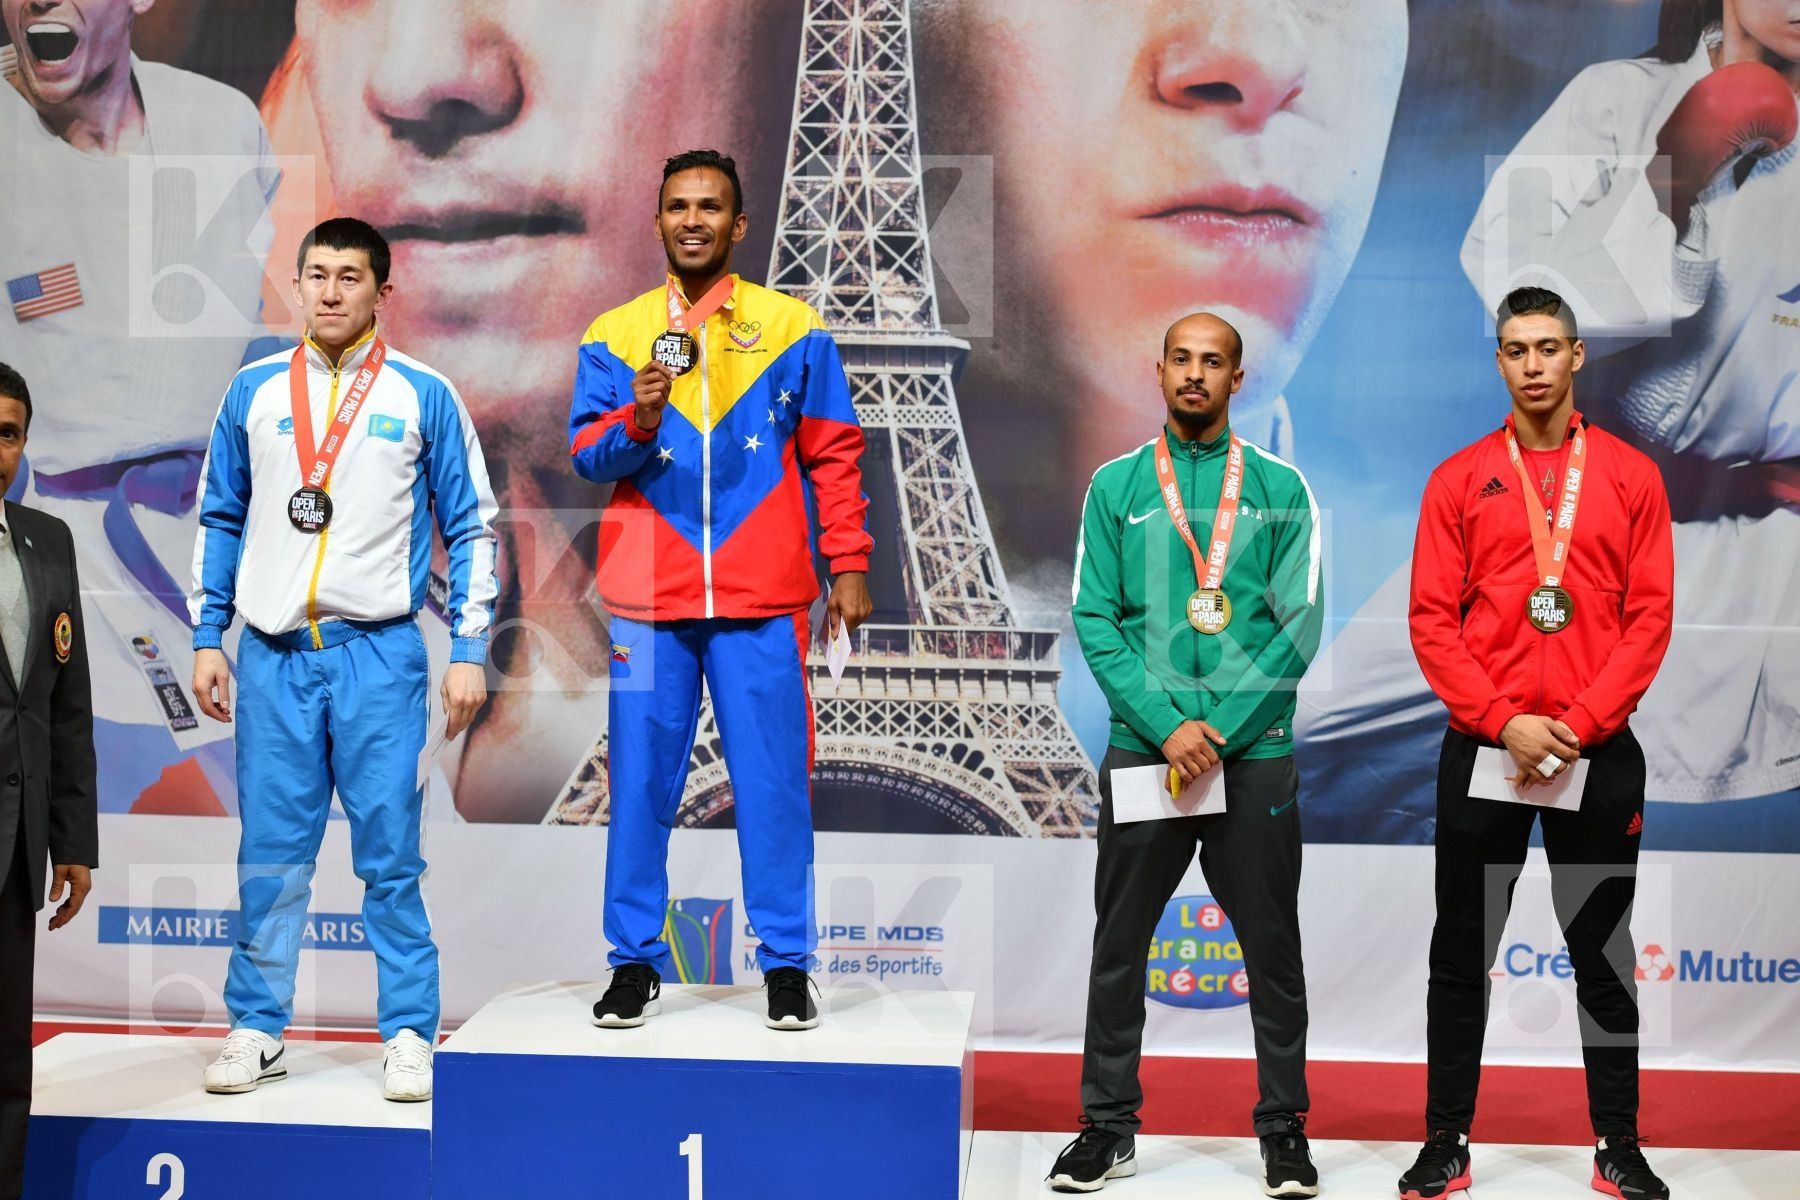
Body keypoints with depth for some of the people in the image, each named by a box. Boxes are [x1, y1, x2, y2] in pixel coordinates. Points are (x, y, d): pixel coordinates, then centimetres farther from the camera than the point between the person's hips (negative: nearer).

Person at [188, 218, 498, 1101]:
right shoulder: (254, 392, 10)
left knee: (389, 853, -1)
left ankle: (409, 1035, 8)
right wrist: (207, 639, 9)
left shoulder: (423, 396, 3)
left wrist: (470, 652, -2)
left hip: (378, 654, -2)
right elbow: (221, 520, 15)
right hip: (273, 658, 2)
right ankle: (257, 1029, 17)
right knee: (269, 857, 6)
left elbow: (469, 529, 4)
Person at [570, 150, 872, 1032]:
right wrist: (637, 419, -17)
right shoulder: (615, 335, 10)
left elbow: (834, 456, 6)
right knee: (641, 782, 3)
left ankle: (786, 966, 11)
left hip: (761, 598, -1)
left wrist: (849, 564, 1)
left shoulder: (793, 328, 7)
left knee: (773, 782, 1)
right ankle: (636, 963, 14)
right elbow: (586, 455, 3)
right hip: (648, 597, 1)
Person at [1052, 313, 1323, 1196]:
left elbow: (1300, 625, -2)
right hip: (1142, 748, 1)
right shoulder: (1116, 486, 7)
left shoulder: (1281, 489, 5)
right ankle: (1109, 1127, 17)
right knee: (1119, 945, 6)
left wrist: (1221, 728, -12)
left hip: (1255, 751, 0)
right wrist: (1165, 726, -12)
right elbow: (1094, 620, 0)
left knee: (1272, 948, 5)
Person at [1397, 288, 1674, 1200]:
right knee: (1462, 954, 4)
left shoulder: (1631, 476, 5)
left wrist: (1579, 723, -12)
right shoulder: (1459, 479, 4)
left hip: (1599, 751, 0)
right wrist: (1504, 722, -12)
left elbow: (1650, 616, -1)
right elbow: (1432, 620, -2)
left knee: (1604, 953, 8)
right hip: (1481, 748, 0)